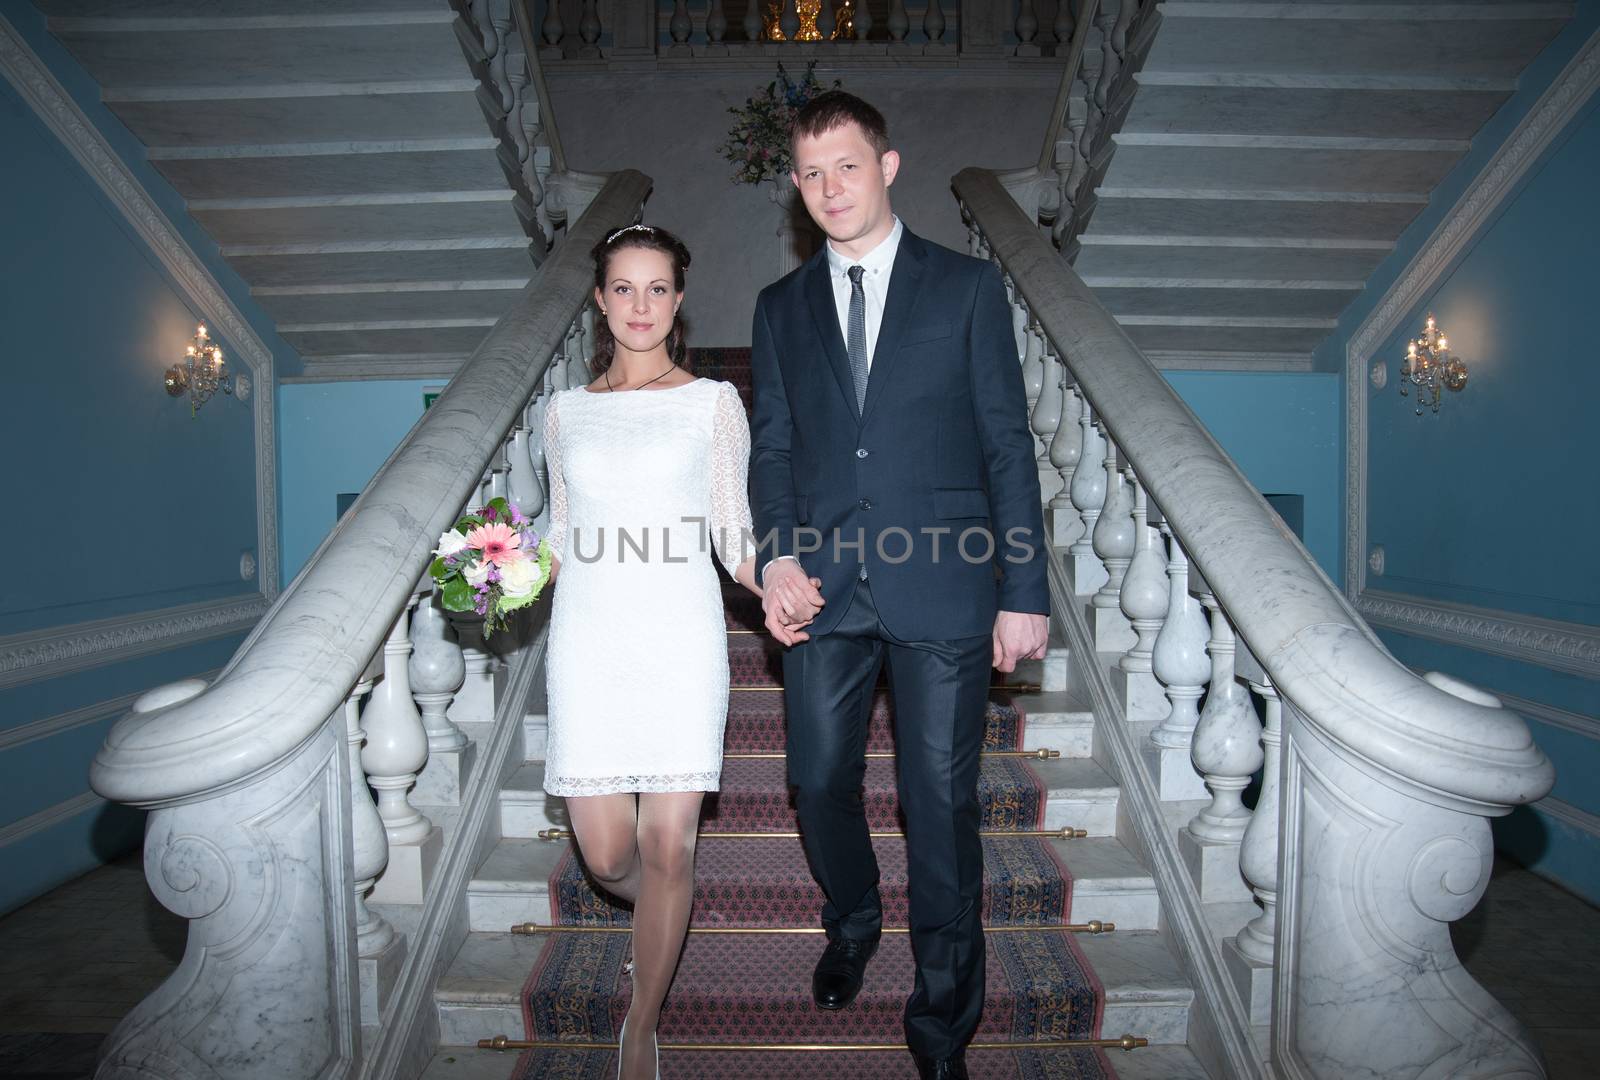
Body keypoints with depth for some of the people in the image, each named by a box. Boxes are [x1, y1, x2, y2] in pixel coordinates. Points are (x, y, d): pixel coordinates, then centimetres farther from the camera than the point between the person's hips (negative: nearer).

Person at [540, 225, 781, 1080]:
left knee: (667, 847, -1)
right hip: (587, 637, 2)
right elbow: (561, 542, 16)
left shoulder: (713, 401, 6)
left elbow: (734, 535, 4)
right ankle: (663, 919, 41)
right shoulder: (566, 410, 12)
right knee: (606, 857, 3)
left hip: (680, 634, -2)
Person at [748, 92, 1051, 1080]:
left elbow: (1007, 444, 1)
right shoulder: (782, 307, 13)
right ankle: (853, 924, 43)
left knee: (942, 803, 3)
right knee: (820, 780, 11)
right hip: (825, 589, 3)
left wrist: (1025, 592, -4)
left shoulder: (968, 288, 4)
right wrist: (777, 554, -6)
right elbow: (772, 446, 11)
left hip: (943, 588, -3)